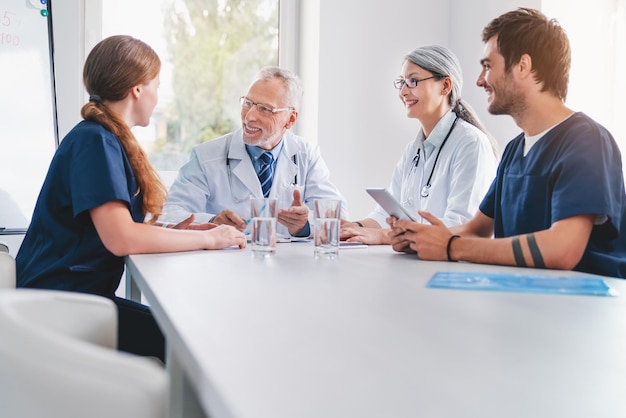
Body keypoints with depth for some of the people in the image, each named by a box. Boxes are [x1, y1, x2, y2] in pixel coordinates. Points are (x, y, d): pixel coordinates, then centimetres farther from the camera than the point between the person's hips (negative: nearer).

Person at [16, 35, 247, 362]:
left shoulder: (109, 140, 16)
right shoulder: (95, 142, -15)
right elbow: (121, 239, -25)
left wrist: (169, 231, -2)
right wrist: (209, 238, -16)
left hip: (83, 293, 9)